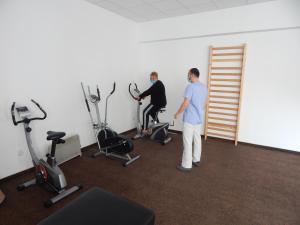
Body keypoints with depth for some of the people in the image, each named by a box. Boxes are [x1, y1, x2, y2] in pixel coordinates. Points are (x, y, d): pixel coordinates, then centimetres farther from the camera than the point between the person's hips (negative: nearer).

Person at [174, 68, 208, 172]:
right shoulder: (204, 87, 8)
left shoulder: (190, 87, -18)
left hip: (190, 119, -9)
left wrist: (177, 113, -8)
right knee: (197, 139, 17)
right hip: (199, 118, 9)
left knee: (188, 142, -2)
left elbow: (185, 103, -21)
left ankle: (187, 165, 6)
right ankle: (196, 160, 30)